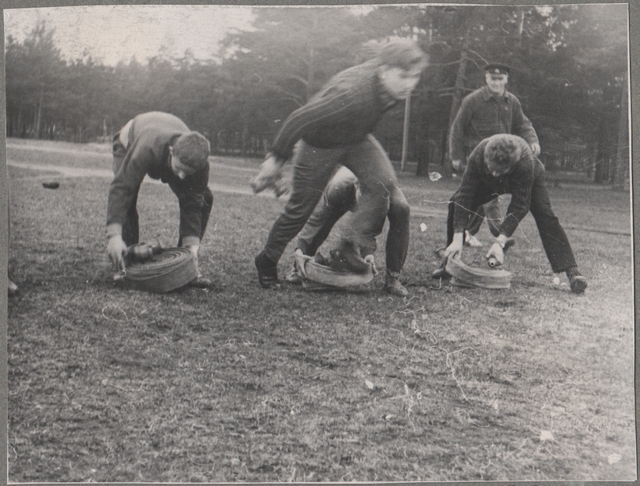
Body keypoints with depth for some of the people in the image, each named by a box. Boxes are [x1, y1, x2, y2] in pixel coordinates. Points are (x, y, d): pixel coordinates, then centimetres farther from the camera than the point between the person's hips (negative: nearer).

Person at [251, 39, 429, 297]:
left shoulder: (395, 84, -19)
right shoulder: (351, 92, -41)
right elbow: (300, 119, -33)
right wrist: (276, 159, -24)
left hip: (358, 139, 6)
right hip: (319, 143, -6)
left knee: (384, 184, -19)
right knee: (300, 208, 5)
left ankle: (358, 244, -3)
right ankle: (267, 262, 28)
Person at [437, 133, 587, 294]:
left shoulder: (526, 162, -44)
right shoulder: (478, 156, -39)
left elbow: (519, 206, -39)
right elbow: (465, 195, -38)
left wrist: (500, 242, -45)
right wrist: (457, 239, -43)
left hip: (528, 181, -2)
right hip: (487, 182, 2)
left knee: (544, 214, -27)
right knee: (457, 203, -17)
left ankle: (572, 271, -29)